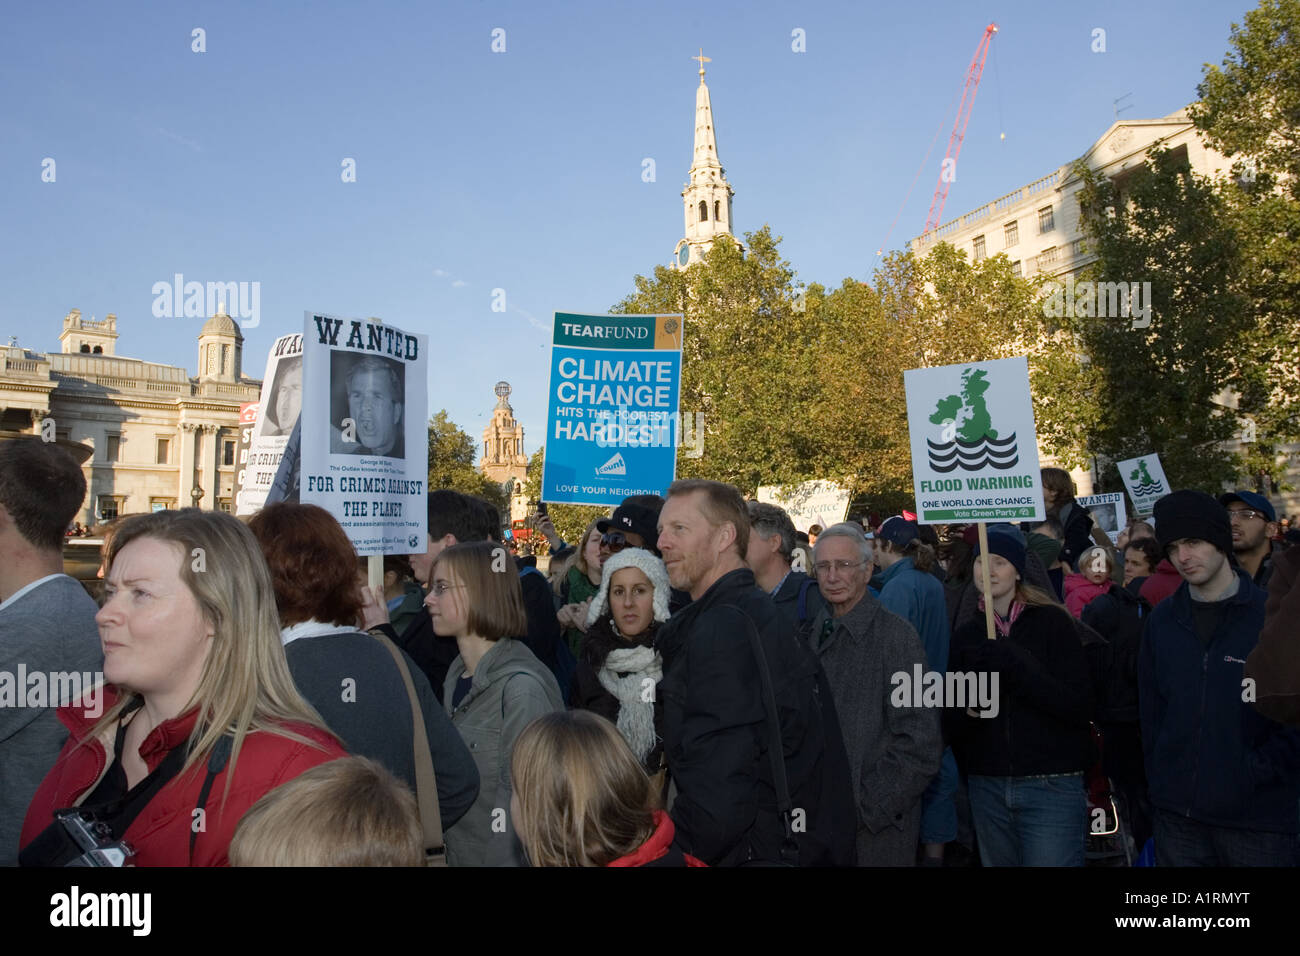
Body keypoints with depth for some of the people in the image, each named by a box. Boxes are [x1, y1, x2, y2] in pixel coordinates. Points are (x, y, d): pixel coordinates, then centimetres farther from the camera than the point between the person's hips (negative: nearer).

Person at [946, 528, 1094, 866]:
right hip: (987, 788, 4)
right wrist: (968, 710, -11)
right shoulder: (965, 635, 8)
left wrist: (1017, 667, -22)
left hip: (1052, 786, -4)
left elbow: (1079, 706, -11)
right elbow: (953, 723, 11)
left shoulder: (1052, 621, -4)